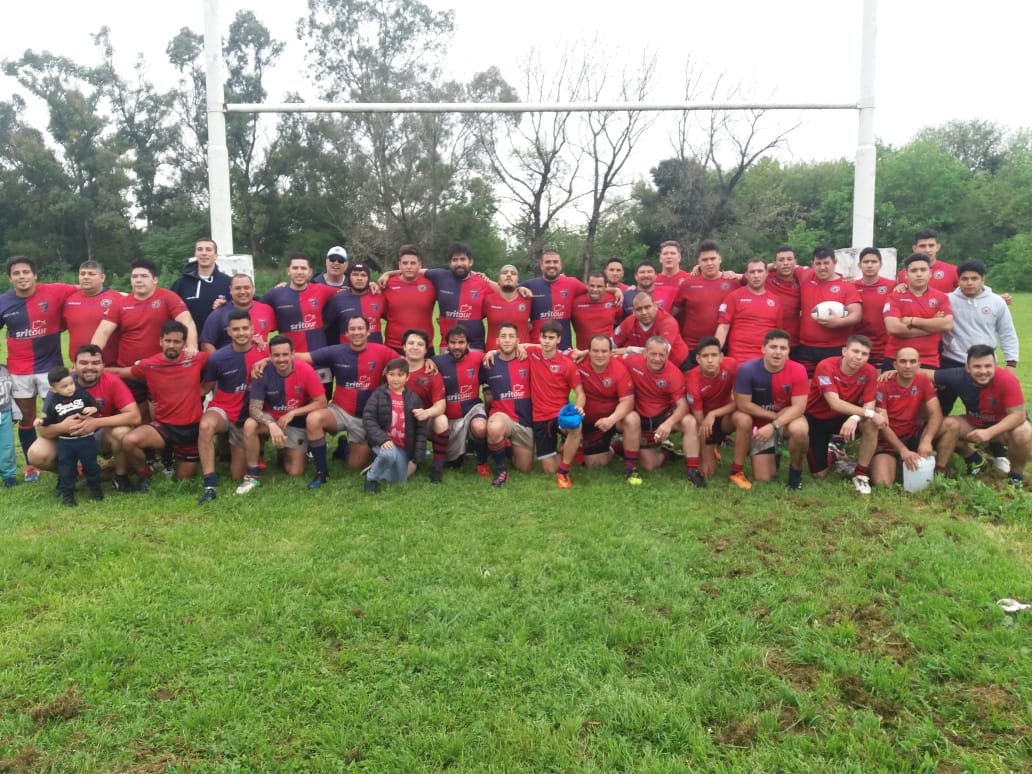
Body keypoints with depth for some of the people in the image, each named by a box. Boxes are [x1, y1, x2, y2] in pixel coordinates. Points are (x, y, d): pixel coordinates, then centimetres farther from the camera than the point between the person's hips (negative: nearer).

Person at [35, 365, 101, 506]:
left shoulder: (83, 394, -4)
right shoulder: (53, 402, -1)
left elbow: (96, 406, 1)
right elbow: (50, 419, 4)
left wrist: (93, 409, -21)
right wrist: (42, 421, -16)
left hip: (86, 439, -1)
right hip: (65, 442, 1)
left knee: (91, 465, 10)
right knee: (66, 469, 7)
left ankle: (95, 488, 25)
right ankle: (67, 494, 18)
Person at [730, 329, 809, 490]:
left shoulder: (797, 370, -22)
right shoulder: (747, 369, -25)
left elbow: (799, 406, -23)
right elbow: (743, 405, -22)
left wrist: (774, 425, -33)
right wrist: (773, 415, -19)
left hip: (787, 419, 1)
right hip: (758, 423, -1)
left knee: (800, 430, -37)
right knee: (763, 478, -11)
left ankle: (796, 470, -7)